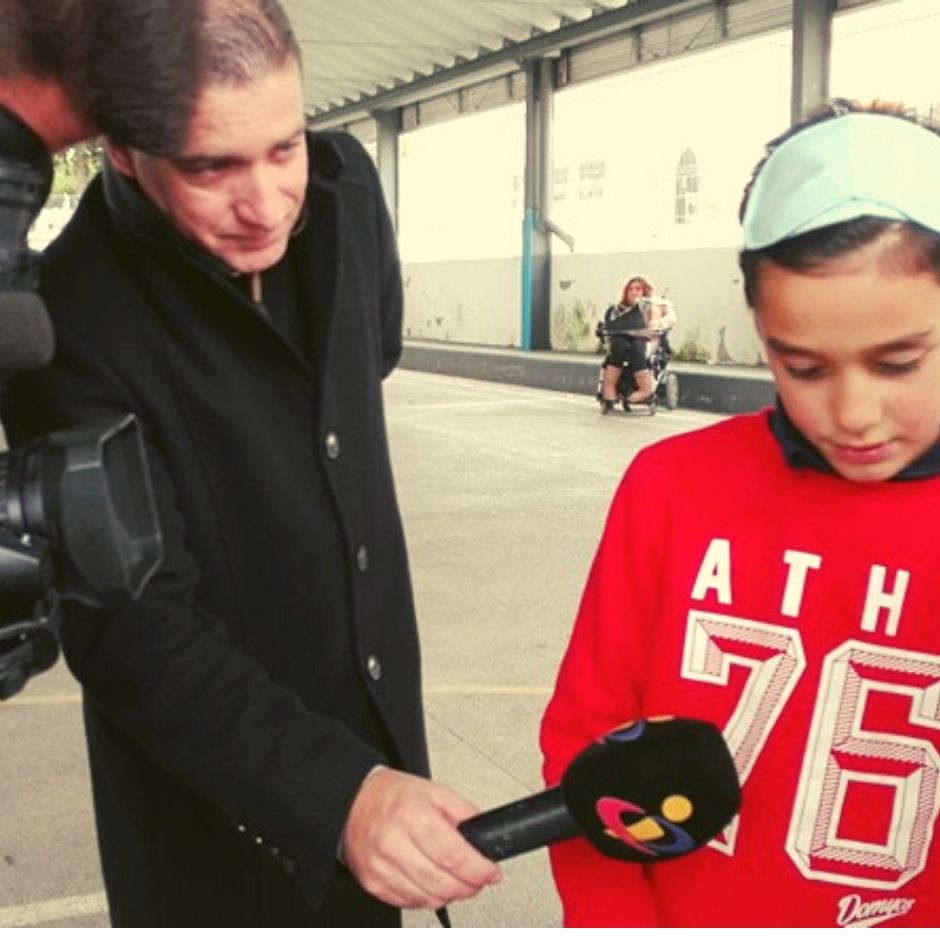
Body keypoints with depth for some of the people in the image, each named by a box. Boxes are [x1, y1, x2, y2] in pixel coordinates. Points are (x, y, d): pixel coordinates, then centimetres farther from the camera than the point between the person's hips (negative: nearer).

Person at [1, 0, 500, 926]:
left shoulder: (346, 190, -8)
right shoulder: (74, 325, -26)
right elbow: (137, 632, -27)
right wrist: (336, 790, -40)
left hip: (376, 722, 5)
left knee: (372, 897, 24)